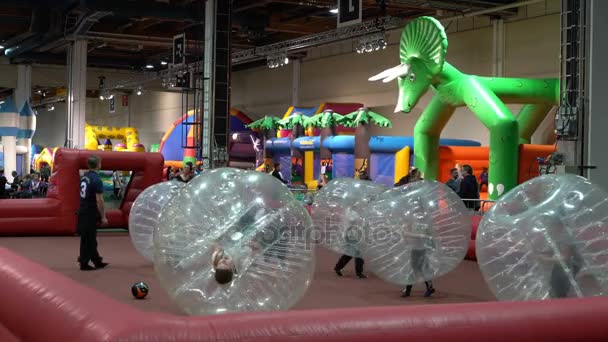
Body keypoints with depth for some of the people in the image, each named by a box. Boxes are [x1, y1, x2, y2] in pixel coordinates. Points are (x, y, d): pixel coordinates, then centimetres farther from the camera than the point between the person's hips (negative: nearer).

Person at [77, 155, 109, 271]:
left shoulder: (84, 176, 8)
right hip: (91, 214, -8)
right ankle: (84, 264, 6)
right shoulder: (96, 180, -18)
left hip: (83, 212, 8)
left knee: (89, 238, 15)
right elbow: (99, 200, -20)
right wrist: (103, 217, -14)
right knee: (88, 239, 0)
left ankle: (97, 261, 25)